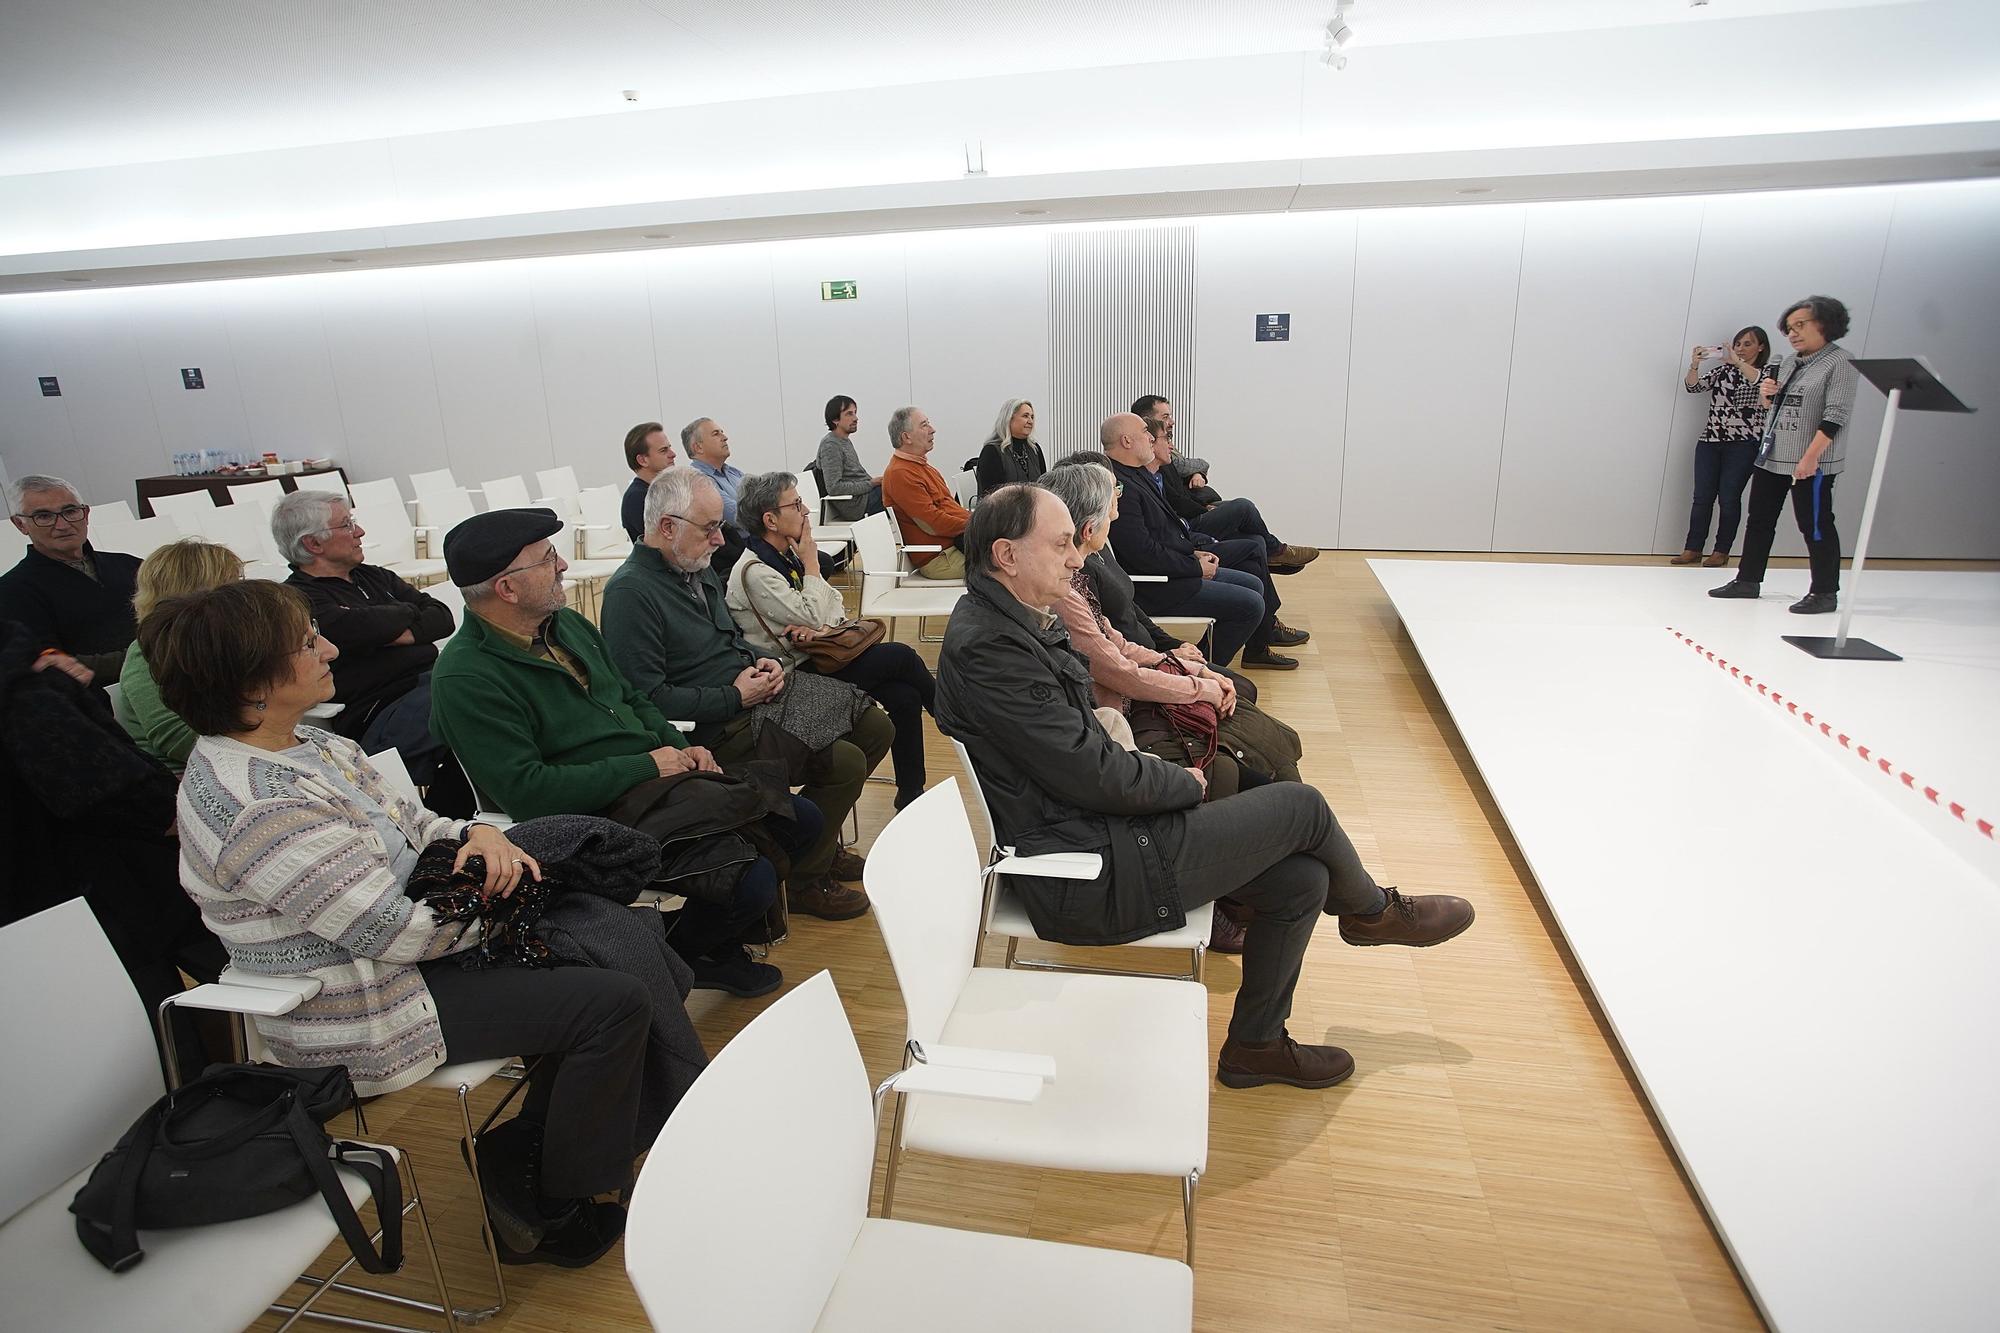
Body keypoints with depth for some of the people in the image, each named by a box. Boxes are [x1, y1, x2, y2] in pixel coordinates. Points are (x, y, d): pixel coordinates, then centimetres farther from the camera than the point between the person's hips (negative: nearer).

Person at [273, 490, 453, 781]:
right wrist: (406, 612, 1)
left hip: (432, 679, 8)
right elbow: (362, 627, -20)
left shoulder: (373, 576, 23)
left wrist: (404, 633, -7)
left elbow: (442, 617, 13)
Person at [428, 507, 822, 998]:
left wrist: (679, 747, 2)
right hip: (605, 817, -9)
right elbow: (525, 790, -22)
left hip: (657, 776, 9)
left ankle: (720, 941, 23)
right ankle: (677, 964, 10)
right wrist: (646, 766, -17)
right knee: (750, 880, -24)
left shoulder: (567, 624, 11)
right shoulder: (465, 679, -16)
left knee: (802, 820, 4)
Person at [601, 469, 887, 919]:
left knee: (876, 727, 7)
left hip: (752, 692, 10)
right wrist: (734, 697, -18)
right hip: (715, 728, -10)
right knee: (845, 762, -21)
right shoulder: (630, 592, -17)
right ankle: (802, 879, 2)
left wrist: (761, 663, 4)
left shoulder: (698, 568, 12)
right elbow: (649, 697, -23)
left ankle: (821, 843, 25)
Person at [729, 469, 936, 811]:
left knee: (905, 697, -12)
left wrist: (822, 627, -11)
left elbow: (835, 601, 11)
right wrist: (811, 562, -8)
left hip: (821, 654, 8)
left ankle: (911, 794, -3)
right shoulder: (754, 572, -18)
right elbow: (812, 618, -20)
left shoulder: (788, 553, 8)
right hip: (799, 673, -8)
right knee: (900, 656, -15)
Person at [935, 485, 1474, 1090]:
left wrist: (1156, 772, 1)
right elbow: (1094, 776, -23)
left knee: (1301, 878, 8)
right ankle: (1372, 910, 29)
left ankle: (1257, 1044, 26)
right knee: (1301, 806, -4)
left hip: (1091, 831, 10)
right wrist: (1185, 783, -5)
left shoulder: (1013, 624, 9)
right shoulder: (988, 647, -24)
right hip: (1087, 878, -10)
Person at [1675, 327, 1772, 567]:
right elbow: (1694, 386, 2)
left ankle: (1722, 551, 7)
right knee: (1702, 497, 1)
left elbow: (1762, 382, -19)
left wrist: (1737, 361, -30)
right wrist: (1694, 365, -17)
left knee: (1729, 498, -1)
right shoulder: (1723, 370, 14)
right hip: (1710, 440, 3)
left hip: (1743, 444, -3)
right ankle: (1692, 549, 6)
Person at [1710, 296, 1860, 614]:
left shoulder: (1840, 363, -9)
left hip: (1811, 464, -8)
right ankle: (1748, 580, 23)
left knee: (1815, 527, -4)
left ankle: (1825, 593, 4)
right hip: (1770, 457, 8)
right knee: (1759, 520, 13)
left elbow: (1836, 415, -17)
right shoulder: (1791, 362, 15)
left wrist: (1810, 456, -23)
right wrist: (1767, 395, 2)